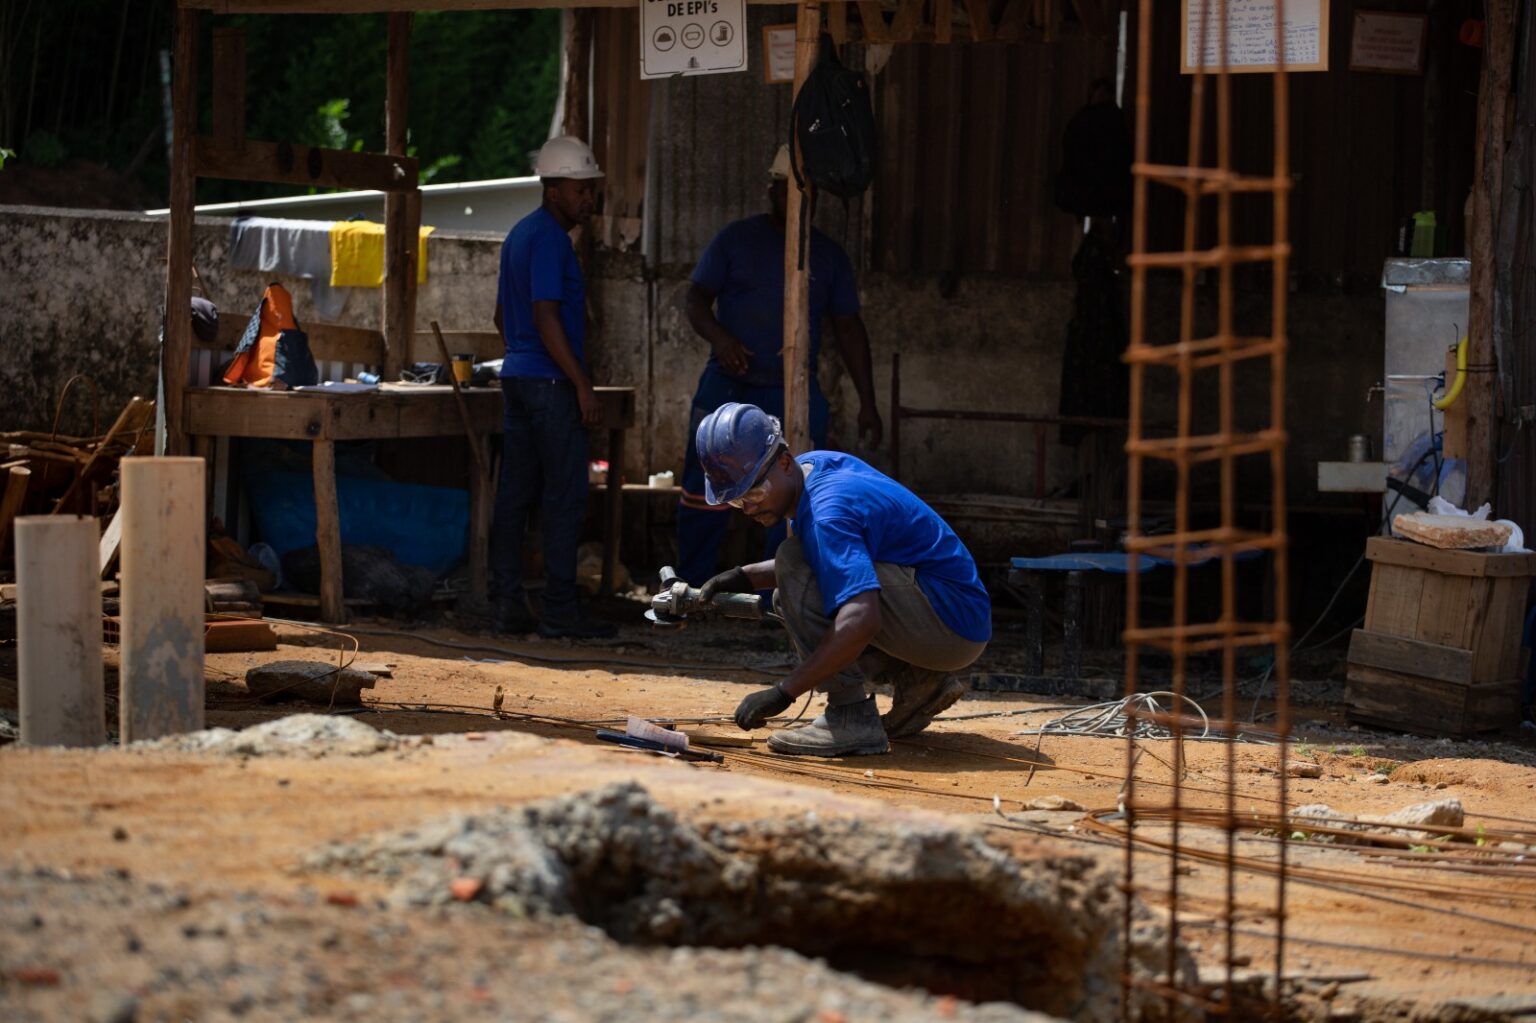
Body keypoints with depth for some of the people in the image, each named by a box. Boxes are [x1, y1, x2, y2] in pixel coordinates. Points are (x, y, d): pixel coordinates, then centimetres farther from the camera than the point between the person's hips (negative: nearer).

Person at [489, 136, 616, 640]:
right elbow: (546, 317, -20)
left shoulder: (521, 234, 17)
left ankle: (509, 605, 7)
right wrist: (583, 385, -19)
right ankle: (560, 611, -8)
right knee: (565, 498, -7)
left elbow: (503, 315, 24)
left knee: (515, 495, 7)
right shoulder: (549, 239, -13)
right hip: (550, 382, -10)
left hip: (517, 377, 10)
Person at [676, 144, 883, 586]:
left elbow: (848, 328, 12)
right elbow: (696, 299, 0)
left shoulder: (828, 255, 10)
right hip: (728, 386, -2)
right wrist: (718, 337, -22)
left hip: (794, 394, 2)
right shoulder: (736, 239, 3)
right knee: (704, 495, -2)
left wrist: (867, 401, 7)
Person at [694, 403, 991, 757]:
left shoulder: (826, 514, -24)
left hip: (955, 627, -10)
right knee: (788, 598, 18)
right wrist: (747, 577, 9)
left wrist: (784, 692, -34)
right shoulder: (815, 464, 5)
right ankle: (916, 679, 10)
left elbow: (861, 620, -37)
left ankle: (851, 717, -20)